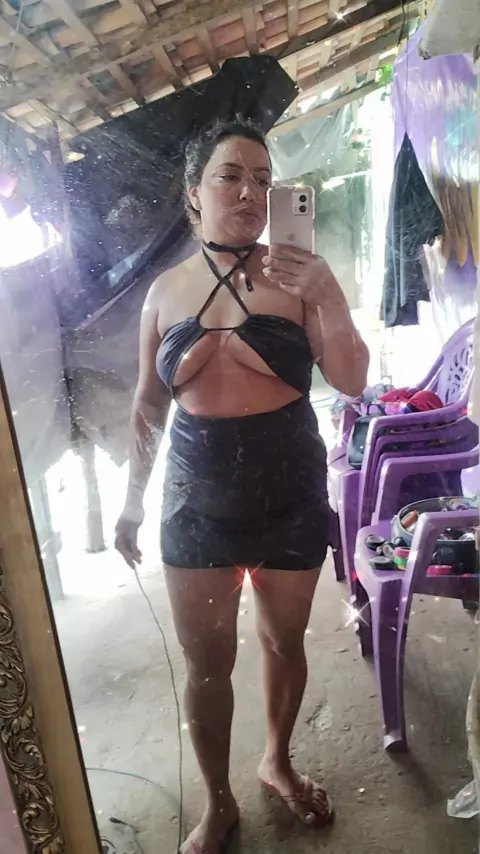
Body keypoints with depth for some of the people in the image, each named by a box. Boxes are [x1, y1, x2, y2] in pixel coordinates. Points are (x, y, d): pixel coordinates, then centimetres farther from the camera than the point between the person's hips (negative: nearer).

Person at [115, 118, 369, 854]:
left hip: (290, 494, 0)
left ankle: (277, 760, 47)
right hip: (198, 501, 1)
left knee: (284, 641, 18)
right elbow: (148, 405, 8)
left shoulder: (299, 274, -6)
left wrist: (326, 300, -25)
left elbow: (353, 383, -10)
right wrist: (133, 499, 9)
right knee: (207, 662, 11)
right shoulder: (166, 290, 1)